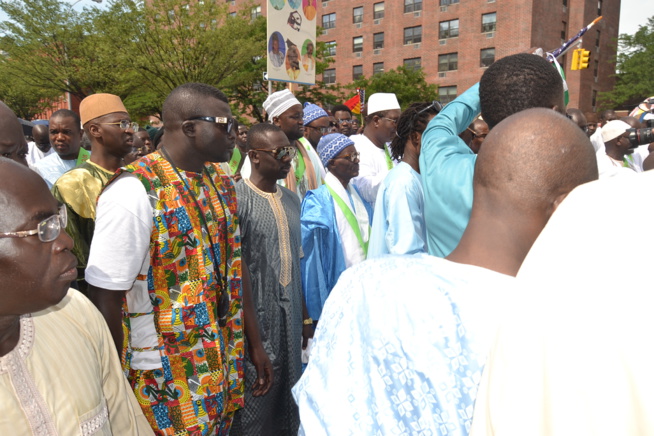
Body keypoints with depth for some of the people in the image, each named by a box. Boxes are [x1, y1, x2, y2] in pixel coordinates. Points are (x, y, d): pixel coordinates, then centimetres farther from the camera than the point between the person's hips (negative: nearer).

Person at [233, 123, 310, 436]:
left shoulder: (291, 200, 9)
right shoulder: (236, 199, -12)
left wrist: (304, 313, 14)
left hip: (290, 313, 6)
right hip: (256, 314, -6)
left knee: (288, 387, 17)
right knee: (255, 395, 6)